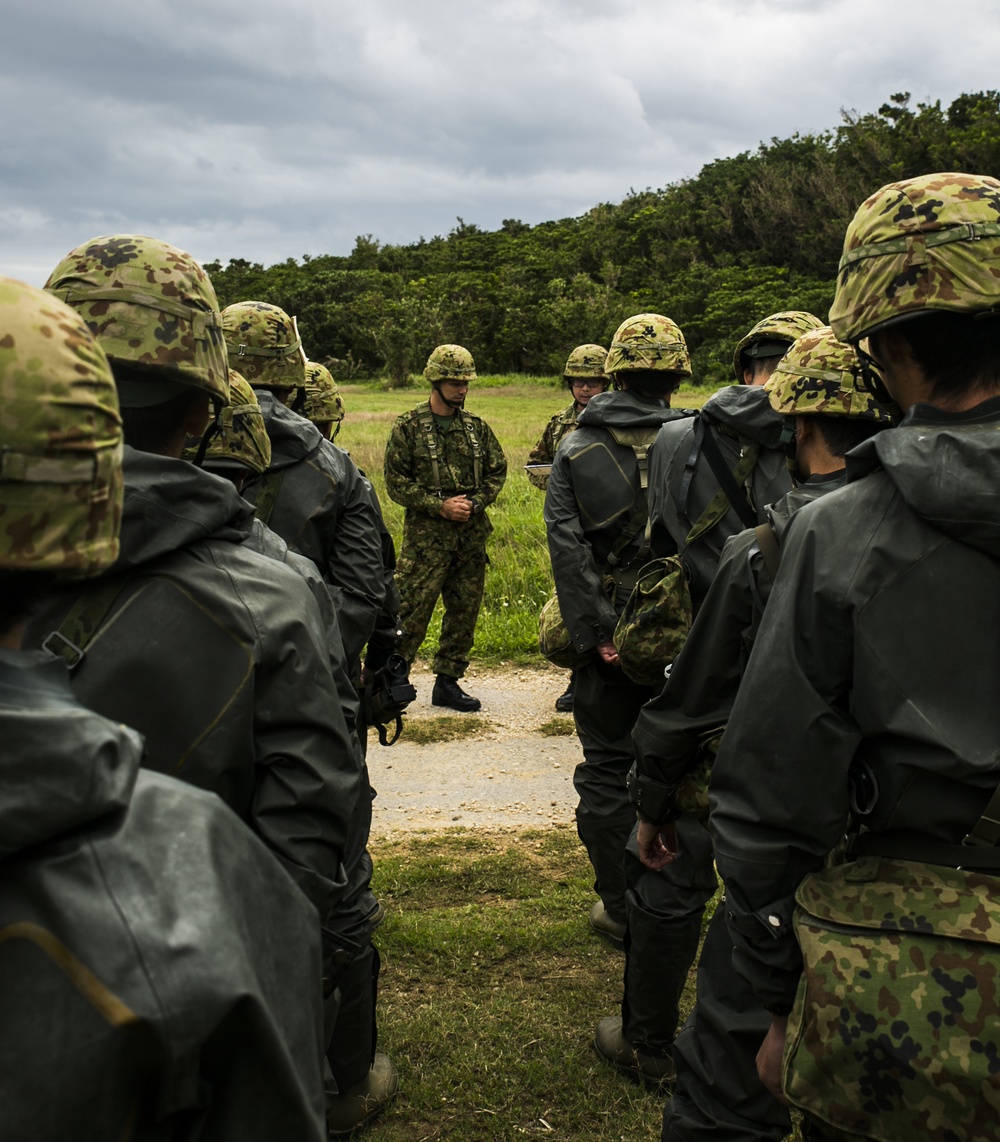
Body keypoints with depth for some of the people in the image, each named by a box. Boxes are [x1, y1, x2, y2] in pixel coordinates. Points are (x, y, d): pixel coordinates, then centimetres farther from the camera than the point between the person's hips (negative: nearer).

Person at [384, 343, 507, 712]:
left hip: (472, 533, 5)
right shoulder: (408, 427, -3)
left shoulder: (477, 427, 10)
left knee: (465, 610, 9)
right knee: (411, 610, -7)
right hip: (426, 533, -5)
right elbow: (396, 481, -6)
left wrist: (476, 502, -4)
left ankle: (447, 682, 21)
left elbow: (497, 471, 14)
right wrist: (439, 505, -13)